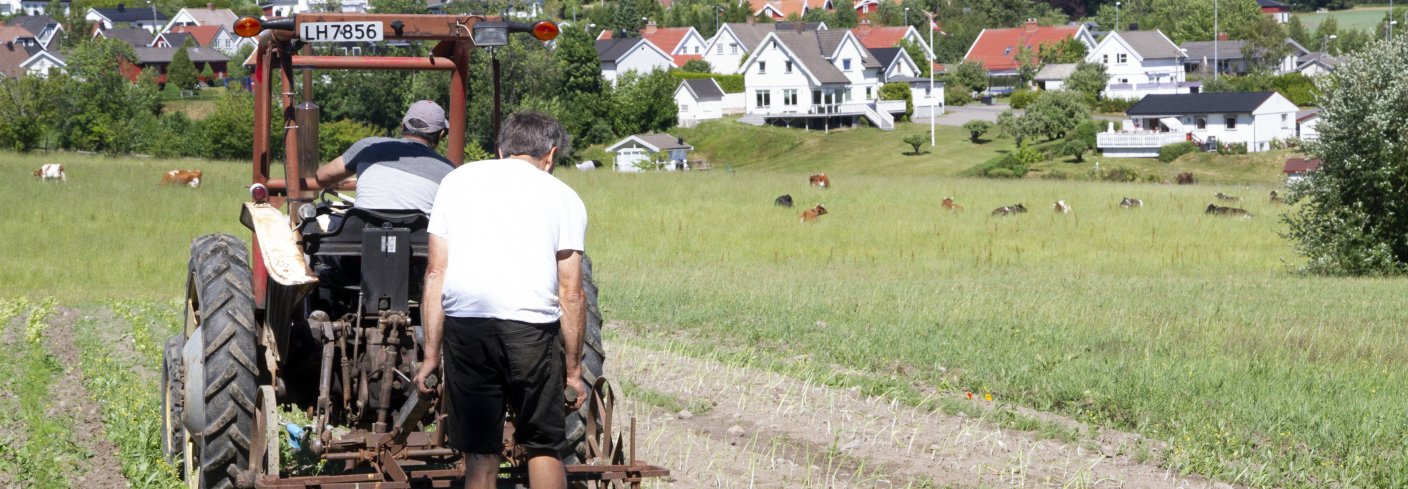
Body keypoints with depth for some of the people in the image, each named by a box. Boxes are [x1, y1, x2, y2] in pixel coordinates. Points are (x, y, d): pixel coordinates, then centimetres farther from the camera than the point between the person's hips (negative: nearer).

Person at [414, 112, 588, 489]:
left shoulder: (459, 179, 19)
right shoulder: (562, 196, 12)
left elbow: (435, 273, 12)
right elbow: (570, 294, 7)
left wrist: (431, 354, 13)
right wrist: (573, 369, 12)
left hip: (463, 322, 2)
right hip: (531, 326, -2)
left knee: (479, 451, 8)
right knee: (544, 445, 10)